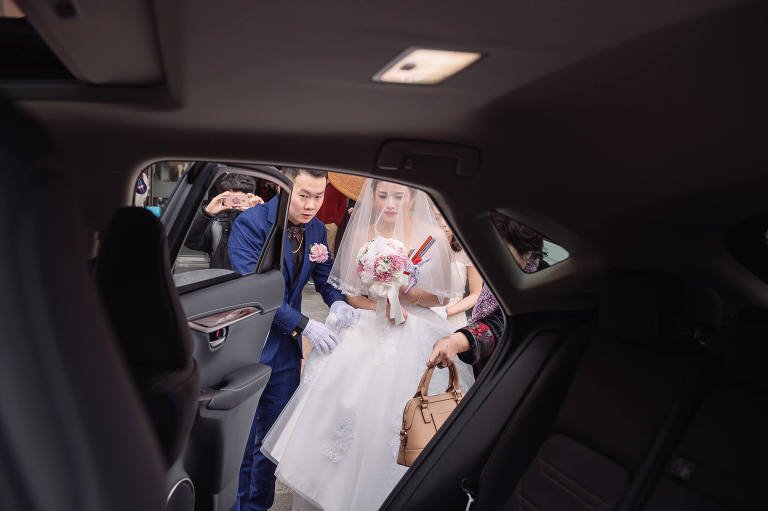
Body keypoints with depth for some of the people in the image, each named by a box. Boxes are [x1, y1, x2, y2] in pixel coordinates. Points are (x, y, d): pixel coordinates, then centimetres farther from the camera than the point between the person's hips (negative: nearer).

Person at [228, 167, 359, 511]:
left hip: (284, 348, 5)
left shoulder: (317, 229, 2)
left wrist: (337, 301, -14)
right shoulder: (250, 222, -15)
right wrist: (304, 324, -26)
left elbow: (325, 276, 10)